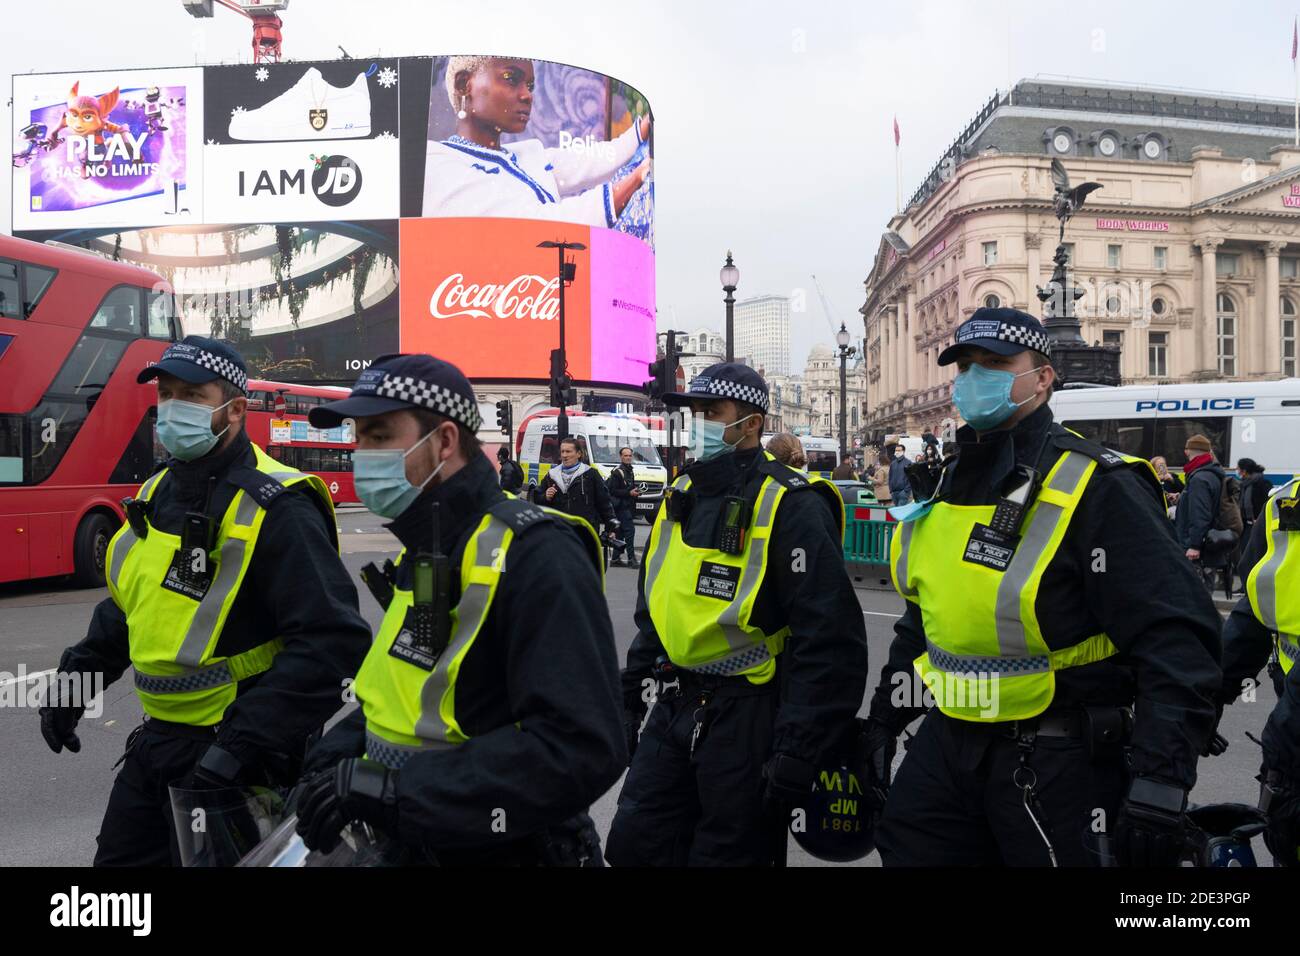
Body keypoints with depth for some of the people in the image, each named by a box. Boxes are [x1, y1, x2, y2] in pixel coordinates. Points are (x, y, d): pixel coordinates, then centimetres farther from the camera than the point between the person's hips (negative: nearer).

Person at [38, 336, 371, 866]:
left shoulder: (273, 508, -20)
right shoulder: (158, 494, 8)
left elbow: (333, 642, -26)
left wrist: (242, 744, -29)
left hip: (232, 753, -8)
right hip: (157, 740, 8)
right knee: (119, 857, 18)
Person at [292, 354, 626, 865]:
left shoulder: (535, 555, -24)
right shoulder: (423, 551, 7)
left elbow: (581, 747, -32)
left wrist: (395, 787, -30)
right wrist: (338, 753, -2)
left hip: (504, 850, -8)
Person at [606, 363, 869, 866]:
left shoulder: (789, 507, -16)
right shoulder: (682, 495, 9)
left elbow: (829, 641, -19)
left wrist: (796, 754, -20)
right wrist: (629, 699, 17)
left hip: (748, 717, -7)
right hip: (675, 709, 7)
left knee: (728, 852, 6)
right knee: (632, 844, 11)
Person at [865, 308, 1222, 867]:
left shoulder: (1098, 488, -14)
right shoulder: (948, 484, 10)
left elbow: (1176, 638, -20)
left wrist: (1161, 780, -28)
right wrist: (884, 718, 22)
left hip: (1056, 763, -7)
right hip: (946, 746, 7)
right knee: (903, 848, 14)